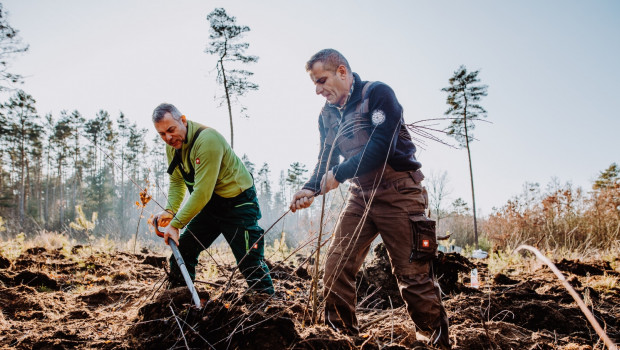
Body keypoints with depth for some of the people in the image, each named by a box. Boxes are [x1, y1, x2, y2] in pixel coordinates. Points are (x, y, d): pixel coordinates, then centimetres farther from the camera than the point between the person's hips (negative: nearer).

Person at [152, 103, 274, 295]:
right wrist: (169, 210, -7)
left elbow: (202, 192, -30)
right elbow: (177, 182, 11)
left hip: (238, 204, -8)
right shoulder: (172, 146, 0)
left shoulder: (207, 140, -28)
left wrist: (175, 224, -26)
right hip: (210, 205, 8)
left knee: (250, 263, -9)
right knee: (183, 248, 9)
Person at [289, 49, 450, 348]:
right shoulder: (327, 114, 12)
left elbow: (381, 146, -21)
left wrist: (339, 174, -19)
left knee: (413, 275, -4)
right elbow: (326, 160, 13)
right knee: (335, 268, -2)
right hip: (361, 196, 6)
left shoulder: (377, 93, -9)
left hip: (397, 192, -6)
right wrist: (311, 188, -7)